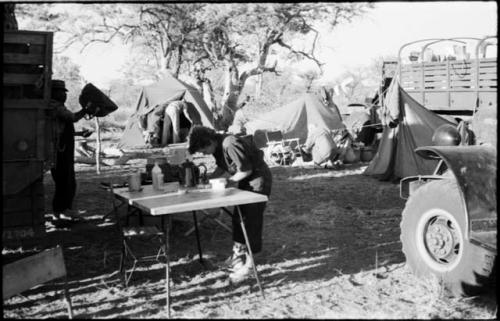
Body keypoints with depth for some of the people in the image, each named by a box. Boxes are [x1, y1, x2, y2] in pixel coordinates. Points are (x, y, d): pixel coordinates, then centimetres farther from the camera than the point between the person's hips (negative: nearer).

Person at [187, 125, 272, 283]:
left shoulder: (230, 145, -28)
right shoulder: (218, 146, 0)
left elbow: (246, 170, -24)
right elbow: (222, 167, 14)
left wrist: (227, 182, -16)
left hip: (259, 179, -10)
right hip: (245, 180, 10)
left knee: (251, 220, -7)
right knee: (238, 217, 14)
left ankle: (248, 264, -1)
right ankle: (238, 254, 28)